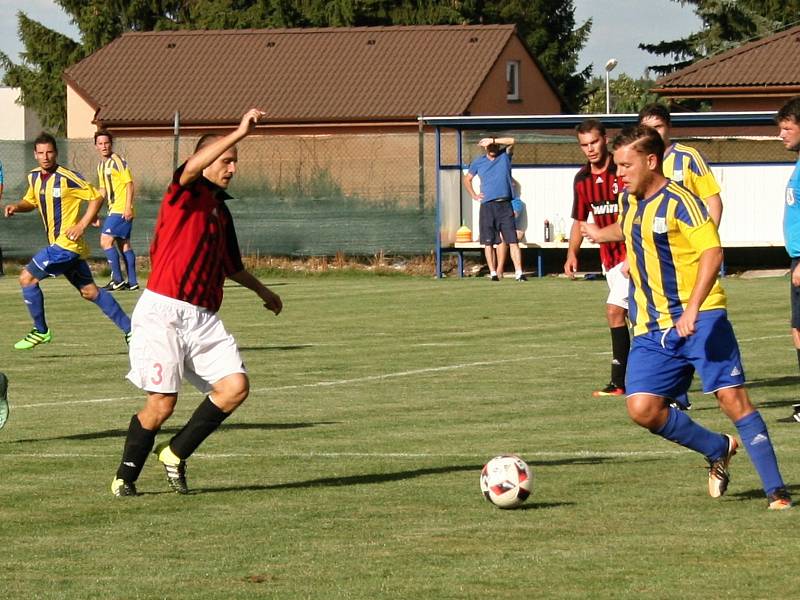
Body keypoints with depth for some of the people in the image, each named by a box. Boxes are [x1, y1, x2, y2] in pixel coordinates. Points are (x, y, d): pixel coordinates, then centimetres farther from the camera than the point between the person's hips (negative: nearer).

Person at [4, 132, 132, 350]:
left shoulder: (67, 177, -15)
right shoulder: (34, 177, 9)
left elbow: (96, 197, -11)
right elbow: (31, 201, 25)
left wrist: (82, 225, -18)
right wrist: (16, 207, 3)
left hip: (67, 244, -9)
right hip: (58, 244, 9)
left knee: (27, 278, -9)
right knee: (89, 291, 11)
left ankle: (41, 331, 3)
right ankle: (130, 329, 15)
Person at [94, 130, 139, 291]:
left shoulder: (117, 161, -9)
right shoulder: (101, 166, 17)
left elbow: (129, 183, -13)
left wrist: (128, 207, -20)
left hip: (121, 210, -9)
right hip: (114, 210, 9)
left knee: (106, 241, -12)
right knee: (124, 245, 10)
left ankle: (118, 280, -9)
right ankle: (132, 282, 13)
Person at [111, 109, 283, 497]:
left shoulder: (221, 209, 22)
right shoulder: (187, 192, -1)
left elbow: (230, 265, 38)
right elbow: (193, 166, -27)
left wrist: (262, 291, 50)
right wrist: (239, 133, -31)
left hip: (203, 318, 7)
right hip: (163, 312, -7)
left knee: (235, 387, -11)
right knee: (162, 404, -11)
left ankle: (176, 453, 6)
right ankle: (126, 476, 10)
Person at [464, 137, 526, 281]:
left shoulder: (505, 156, 9)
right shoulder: (478, 162, 12)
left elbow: (511, 141, -8)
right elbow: (467, 179, 24)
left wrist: (492, 140, -15)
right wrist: (474, 195, 11)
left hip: (505, 205, -1)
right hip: (487, 206, 1)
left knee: (512, 240, -7)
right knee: (488, 242, 0)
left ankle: (519, 273, -12)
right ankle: (493, 273, 5)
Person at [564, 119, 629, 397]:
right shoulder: (582, 179, 7)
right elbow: (579, 220, 19)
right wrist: (572, 253, 7)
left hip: (633, 252, -7)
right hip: (609, 256, 7)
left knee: (615, 310, -15)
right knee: (634, 315, 9)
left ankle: (619, 381, -11)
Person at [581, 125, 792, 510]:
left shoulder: (679, 202, -13)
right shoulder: (628, 201, 11)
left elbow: (712, 252, -25)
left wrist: (692, 308, -34)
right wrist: (601, 234, 48)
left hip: (700, 319, -7)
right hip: (651, 329, 7)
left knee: (732, 397, -13)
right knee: (642, 408, -8)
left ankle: (776, 490, -5)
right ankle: (719, 450, 15)